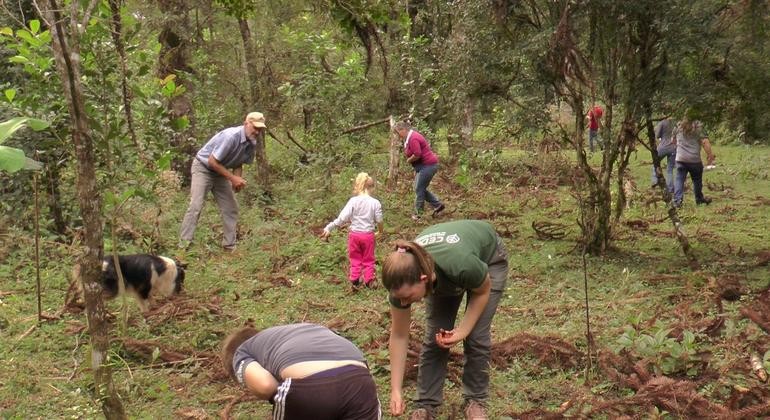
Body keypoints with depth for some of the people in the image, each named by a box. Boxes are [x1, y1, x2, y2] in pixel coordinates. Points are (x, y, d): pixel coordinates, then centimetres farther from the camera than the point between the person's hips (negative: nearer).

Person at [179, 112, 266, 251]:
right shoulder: (231, 136, -32)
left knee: (231, 208, 6)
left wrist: (238, 179, -16)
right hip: (203, 168, -8)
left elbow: (238, 164, 5)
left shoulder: (252, 144, -7)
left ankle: (230, 246, 13)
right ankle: (183, 246, -17)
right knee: (195, 207, -17)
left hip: (220, 172, 8)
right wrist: (233, 178, -26)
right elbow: (212, 161, -28)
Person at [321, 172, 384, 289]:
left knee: (355, 259, 16)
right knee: (368, 260, 17)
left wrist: (329, 228, -13)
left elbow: (342, 217, -19)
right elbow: (379, 220, -2)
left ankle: (354, 280, 17)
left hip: (354, 234, 0)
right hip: (368, 235, 0)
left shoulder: (353, 201, -14)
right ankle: (369, 280, 21)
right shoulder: (375, 203, -10)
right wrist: (380, 230, 21)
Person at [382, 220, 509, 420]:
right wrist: (396, 390, -19)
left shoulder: (461, 266, -45)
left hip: (488, 258, -3)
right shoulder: (403, 278, -33)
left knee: (477, 337, -9)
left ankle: (476, 401, 9)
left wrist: (462, 332, -25)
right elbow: (399, 336, -19)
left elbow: (482, 291, -19)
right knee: (434, 336, -7)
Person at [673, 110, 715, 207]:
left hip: (680, 159, 1)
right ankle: (699, 199, 31)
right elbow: (705, 142, -13)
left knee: (679, 180, -1)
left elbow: (673, 141, 19)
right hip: (695, 159, -1)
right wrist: (710, 155, -7)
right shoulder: (698, 127, -4)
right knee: (697, 180, 16)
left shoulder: (678, 126, 6)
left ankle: (677, 200, -15)